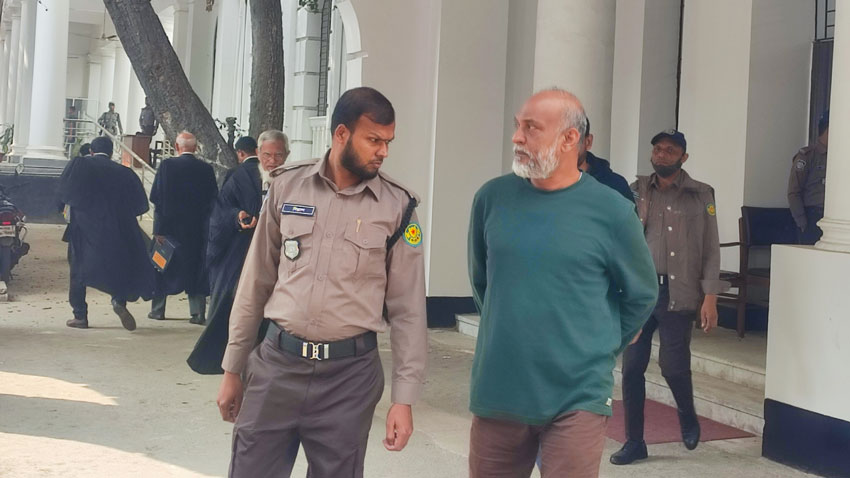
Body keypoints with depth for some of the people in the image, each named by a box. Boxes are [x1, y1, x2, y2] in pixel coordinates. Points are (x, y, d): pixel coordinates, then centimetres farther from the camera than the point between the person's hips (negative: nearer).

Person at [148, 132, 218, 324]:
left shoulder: (167, 165, -8)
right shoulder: (206, 169, -2)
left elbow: (155, 197, -8)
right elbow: (213, 199, -1)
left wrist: (159, 228, 0)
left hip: (169, 224, -1)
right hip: (197, 227, 2)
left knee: (162, 266, 12)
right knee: (195, 268, 7)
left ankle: (157, 310, 18)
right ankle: (198, 313, 2)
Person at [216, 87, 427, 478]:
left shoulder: (397, 206, -2)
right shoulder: (287, 186, 2)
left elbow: (408, 308, 0)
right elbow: (256, 282, 8)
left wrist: (404, 397, -4)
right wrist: (233, 368, 10)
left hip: (349, 373, -1)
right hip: (276, 362, 1)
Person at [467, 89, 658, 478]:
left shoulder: (611, 211, -8)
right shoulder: (491, 198, 0)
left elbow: (641, 295, 6)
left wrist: (598, 348, 9)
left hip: (576, 398, -3)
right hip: (497, 392, 3)